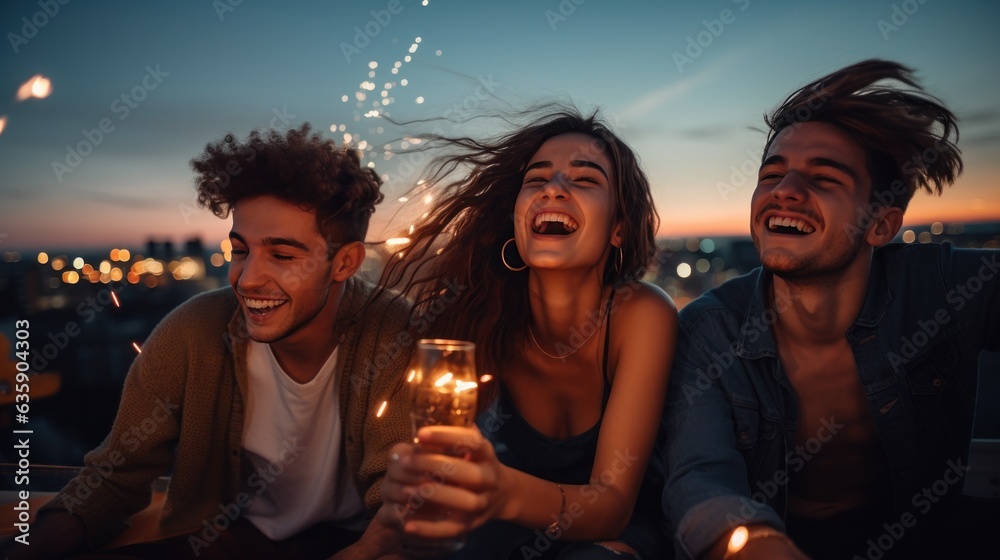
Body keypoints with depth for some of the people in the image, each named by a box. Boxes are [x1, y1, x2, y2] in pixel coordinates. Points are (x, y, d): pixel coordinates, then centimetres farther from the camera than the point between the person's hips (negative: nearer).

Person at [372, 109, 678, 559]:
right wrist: (409, 486, -43)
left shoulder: (641, 315, -25)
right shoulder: (482, 314, -18)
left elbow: (613, 503, -28)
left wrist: (507, 492, -50)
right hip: (519, 523, 1)